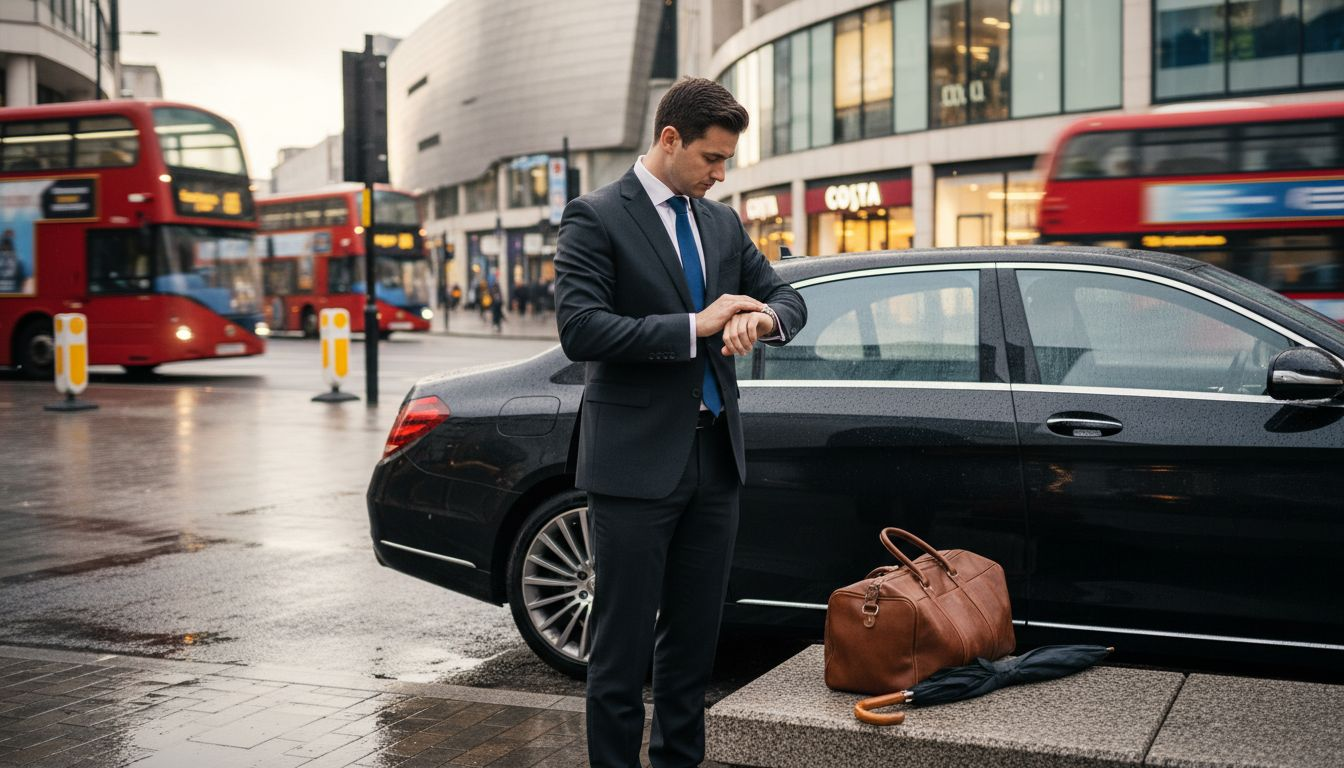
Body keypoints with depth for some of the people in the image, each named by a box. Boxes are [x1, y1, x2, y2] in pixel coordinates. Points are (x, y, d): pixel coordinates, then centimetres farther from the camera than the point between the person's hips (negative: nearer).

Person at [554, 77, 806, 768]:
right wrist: (695, 326, -19)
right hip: (636, 459, -6)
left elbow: (786, 296, 15)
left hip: (713, 458, 7)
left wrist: (762, 316, -9)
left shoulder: (722, 223, 13)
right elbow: (580, 330, -17)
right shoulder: (596, 217, -7)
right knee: (623, 641, 1)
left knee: (695, 634, 15)